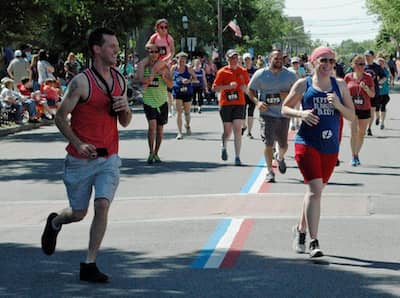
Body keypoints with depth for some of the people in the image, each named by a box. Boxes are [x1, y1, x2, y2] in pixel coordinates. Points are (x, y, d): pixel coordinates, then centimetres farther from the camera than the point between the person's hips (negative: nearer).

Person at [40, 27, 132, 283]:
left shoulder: (120, 80, 7)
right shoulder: (81, 82, -11)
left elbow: (125, 123, 15)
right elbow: (61, 117, -7)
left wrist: (125, 109, -8)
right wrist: (77, 144, -20)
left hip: (109, 158, 3)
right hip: (81, 158, -3)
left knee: (102, 206, -13)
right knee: (78, 213, 7)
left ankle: (89, 265, -4)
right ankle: (55, 222, 44)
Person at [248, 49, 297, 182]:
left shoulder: (290, 75, 2)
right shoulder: (260, 74, -1)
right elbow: (251, 90, 8)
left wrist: (288, 95, -14)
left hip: (283, 114, 2)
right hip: (267, 114, -2)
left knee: (283, 145, 8)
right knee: (268, 143, -8)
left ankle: (280, 157, 44)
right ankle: (270, 171, 4)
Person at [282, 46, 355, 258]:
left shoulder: (340, 86, 8)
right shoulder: (303, 85, 2)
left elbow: (352, 116, 7)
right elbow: (284, 108, 9)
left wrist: (338, 105, -12)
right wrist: (300, 114, -11)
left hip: (330, 147, 4)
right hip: (307, 143, -4)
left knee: (316, 190, 16)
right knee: (315, 190, -16)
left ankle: (301, 229, 38)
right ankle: (314, 242, -17)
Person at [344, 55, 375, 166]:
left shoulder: (368, 77, -1)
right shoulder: (348, 77, -1)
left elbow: (372, 94, -1)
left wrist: (366, 88, -18)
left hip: (365, 109, 2)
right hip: (352, 109, -2)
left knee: (361, 133, 10)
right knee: (354, 132, -16)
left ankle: (356, 154, 27)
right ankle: (353, 156, -8)